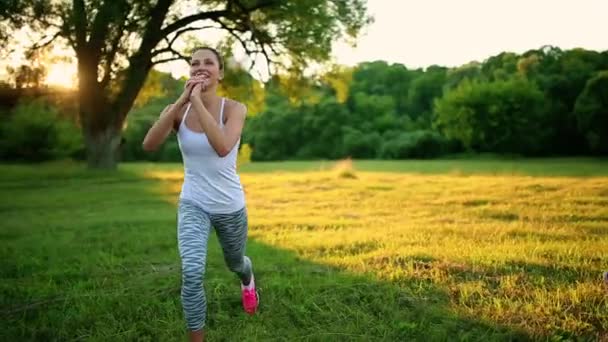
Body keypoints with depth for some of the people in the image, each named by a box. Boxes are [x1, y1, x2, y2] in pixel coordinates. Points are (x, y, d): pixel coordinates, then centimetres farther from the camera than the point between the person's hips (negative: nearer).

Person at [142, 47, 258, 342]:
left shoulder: (234, 109, -16)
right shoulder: (177, 110, -8)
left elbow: (223, 147, -36)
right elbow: (149, 144, -26)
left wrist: (197, 101, -34)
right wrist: (182, 101, -30)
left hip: (230, 207, 0)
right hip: (193, 204, 1)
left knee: (235, 263, 25)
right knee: (192, 273, -22)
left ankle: (248, 281, 64)